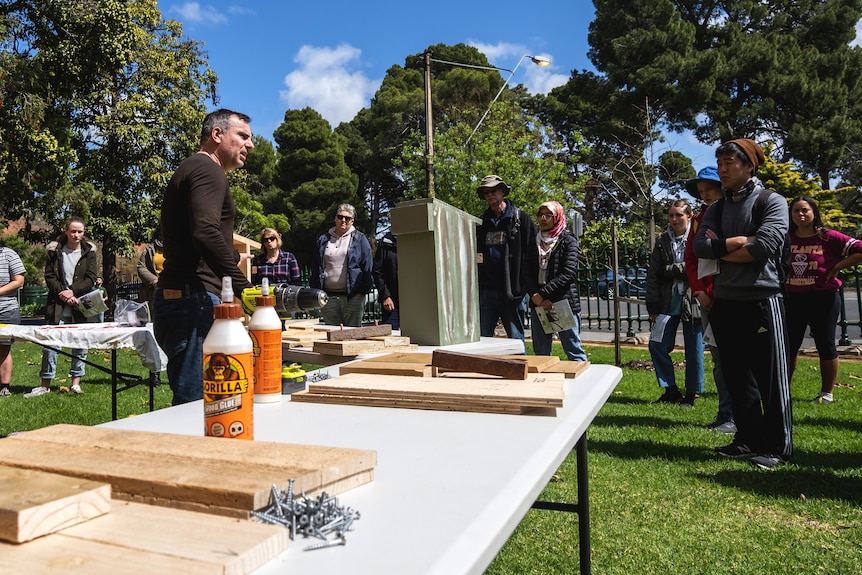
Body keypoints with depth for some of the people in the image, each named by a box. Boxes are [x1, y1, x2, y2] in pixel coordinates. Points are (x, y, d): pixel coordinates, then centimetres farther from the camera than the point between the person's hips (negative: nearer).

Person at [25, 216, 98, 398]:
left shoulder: (89, 251, 5)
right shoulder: (55, 251, 6)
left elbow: (91, 278, -2)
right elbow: (49, 277, 3)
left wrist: (73, 291, -12)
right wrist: (63, 293, -11)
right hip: (58, 305, 0)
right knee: (50, 344, 0)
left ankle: (76, 382, 14)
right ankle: (45, 385, 10)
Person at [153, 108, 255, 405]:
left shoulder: (189, 170, 27)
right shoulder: (208, 170, -7)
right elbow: (206, 232, -24)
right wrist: (244, 288, -26)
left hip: (172, 299, 11)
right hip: (194, 301, -11)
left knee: (189, 400, 15)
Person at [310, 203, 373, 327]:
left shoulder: (359, 239, 7)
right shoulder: (323, 240, 14)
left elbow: (367, 267, 2)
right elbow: (315, 268, 16)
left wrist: (363, 291, -5)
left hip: (353, 296, -2)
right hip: (328, 297, 3)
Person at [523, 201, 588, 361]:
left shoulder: (568, 240, 1)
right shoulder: (535, 242, 16)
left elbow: (568, 273, -11)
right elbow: (527, 274, 6)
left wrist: (542, 294, -14)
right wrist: (535, 296, -12)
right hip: (538, 305, 5)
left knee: (574, 351, -2)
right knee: (541, 353, 10)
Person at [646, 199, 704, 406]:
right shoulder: (662, 242, 8)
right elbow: (653, 276, 6)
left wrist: (670, 270, -10)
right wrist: (653, 307, 2)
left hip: (693, 302, -4)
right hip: (668, 303, 4)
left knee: (694, 350, 5)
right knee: (657, 345, 1)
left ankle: (692, 393, 21)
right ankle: (671, 390, 17)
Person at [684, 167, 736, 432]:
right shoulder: (700, 219, 16)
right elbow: (691, 259, 14)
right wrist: (699, 291, 1)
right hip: (708, 298, 6)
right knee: (718, 358, 10)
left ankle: (737, 416, 3)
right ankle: (725, 413, 18)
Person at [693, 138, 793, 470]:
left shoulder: (772, 202, -3)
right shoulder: (716, 210, 13)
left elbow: (764, 246, -18)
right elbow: (699, 247, -2)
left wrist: (719, 249, -6)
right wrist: (740, 241, -11)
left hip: (762, 300, -5)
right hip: (725, 303, 6)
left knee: (770, 378, 2)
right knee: (737, 377, 12)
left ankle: (777, 447, 14)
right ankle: (749, 440, 24)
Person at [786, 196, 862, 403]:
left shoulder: (828, 237, -7)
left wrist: (837, 267, -11)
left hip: (823, 299, -3)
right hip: (792, 299, 3)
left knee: (825, 346, 6)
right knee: (788, 346, 8)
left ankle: (827, 393, 18)